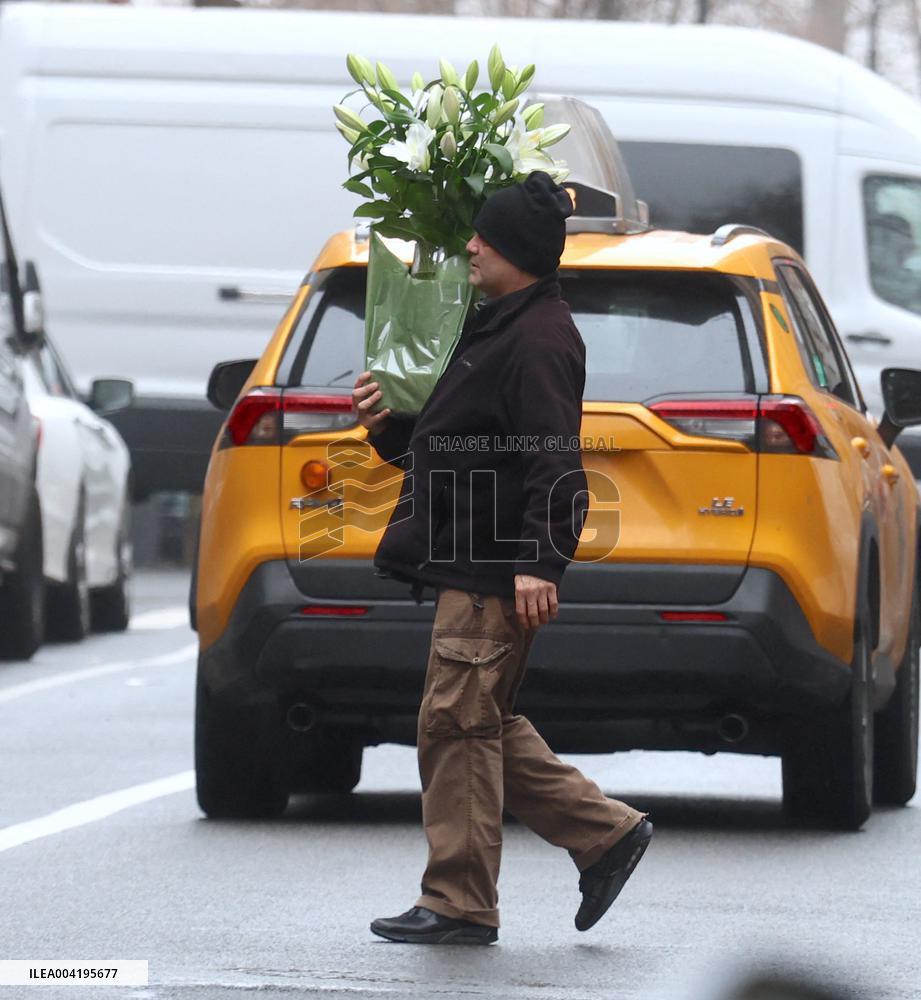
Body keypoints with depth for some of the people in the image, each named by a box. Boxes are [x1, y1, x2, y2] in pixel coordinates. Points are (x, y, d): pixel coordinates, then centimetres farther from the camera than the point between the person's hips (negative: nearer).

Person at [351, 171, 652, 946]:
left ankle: (460, 904, -3)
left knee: (457, 722, -7)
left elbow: (554, 464, -22)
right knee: (482, 725, 14)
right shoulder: (499, 329, 19)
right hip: (469, 564, 11)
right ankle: (606, 832, 17)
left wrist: (538, 562, -29)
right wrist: (389, 427, 13)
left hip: (496, 574, -11)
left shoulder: (539, 340, -14)